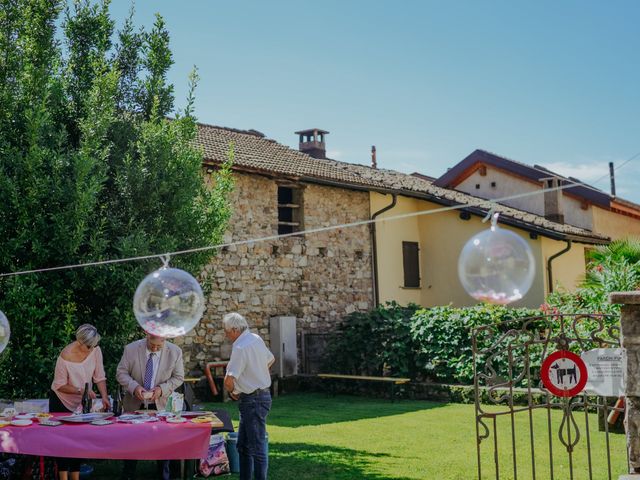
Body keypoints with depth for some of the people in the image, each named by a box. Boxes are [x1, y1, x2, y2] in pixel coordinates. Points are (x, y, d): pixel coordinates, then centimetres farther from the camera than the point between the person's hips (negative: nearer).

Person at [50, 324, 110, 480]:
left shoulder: (95, 350, -15)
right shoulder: (65, 356, -26)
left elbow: (99, 377, -7)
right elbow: (60, 385, -18)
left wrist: (104, 396, -19)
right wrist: (81, 390, -27)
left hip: (82, 402, 4)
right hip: (62, 401, -4)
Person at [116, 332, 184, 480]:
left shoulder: (175, 352, -12)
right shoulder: (131, 349, -14)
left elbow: (178, 377, -4)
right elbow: (121, 373, -7)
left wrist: (162, 389, -20)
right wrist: (134, 386, -25)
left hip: (161, 405, 0)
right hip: (134, 404, 0)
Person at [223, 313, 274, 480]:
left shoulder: (240, 347, -21)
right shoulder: (256, 339, 8)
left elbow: (229, 380, -26)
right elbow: (270, 360, 25)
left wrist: (233, 391, -5)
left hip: (253, 401, -10)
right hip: (261, 394, 10)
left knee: (257, 447, -5)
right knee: (243, 446, 17)